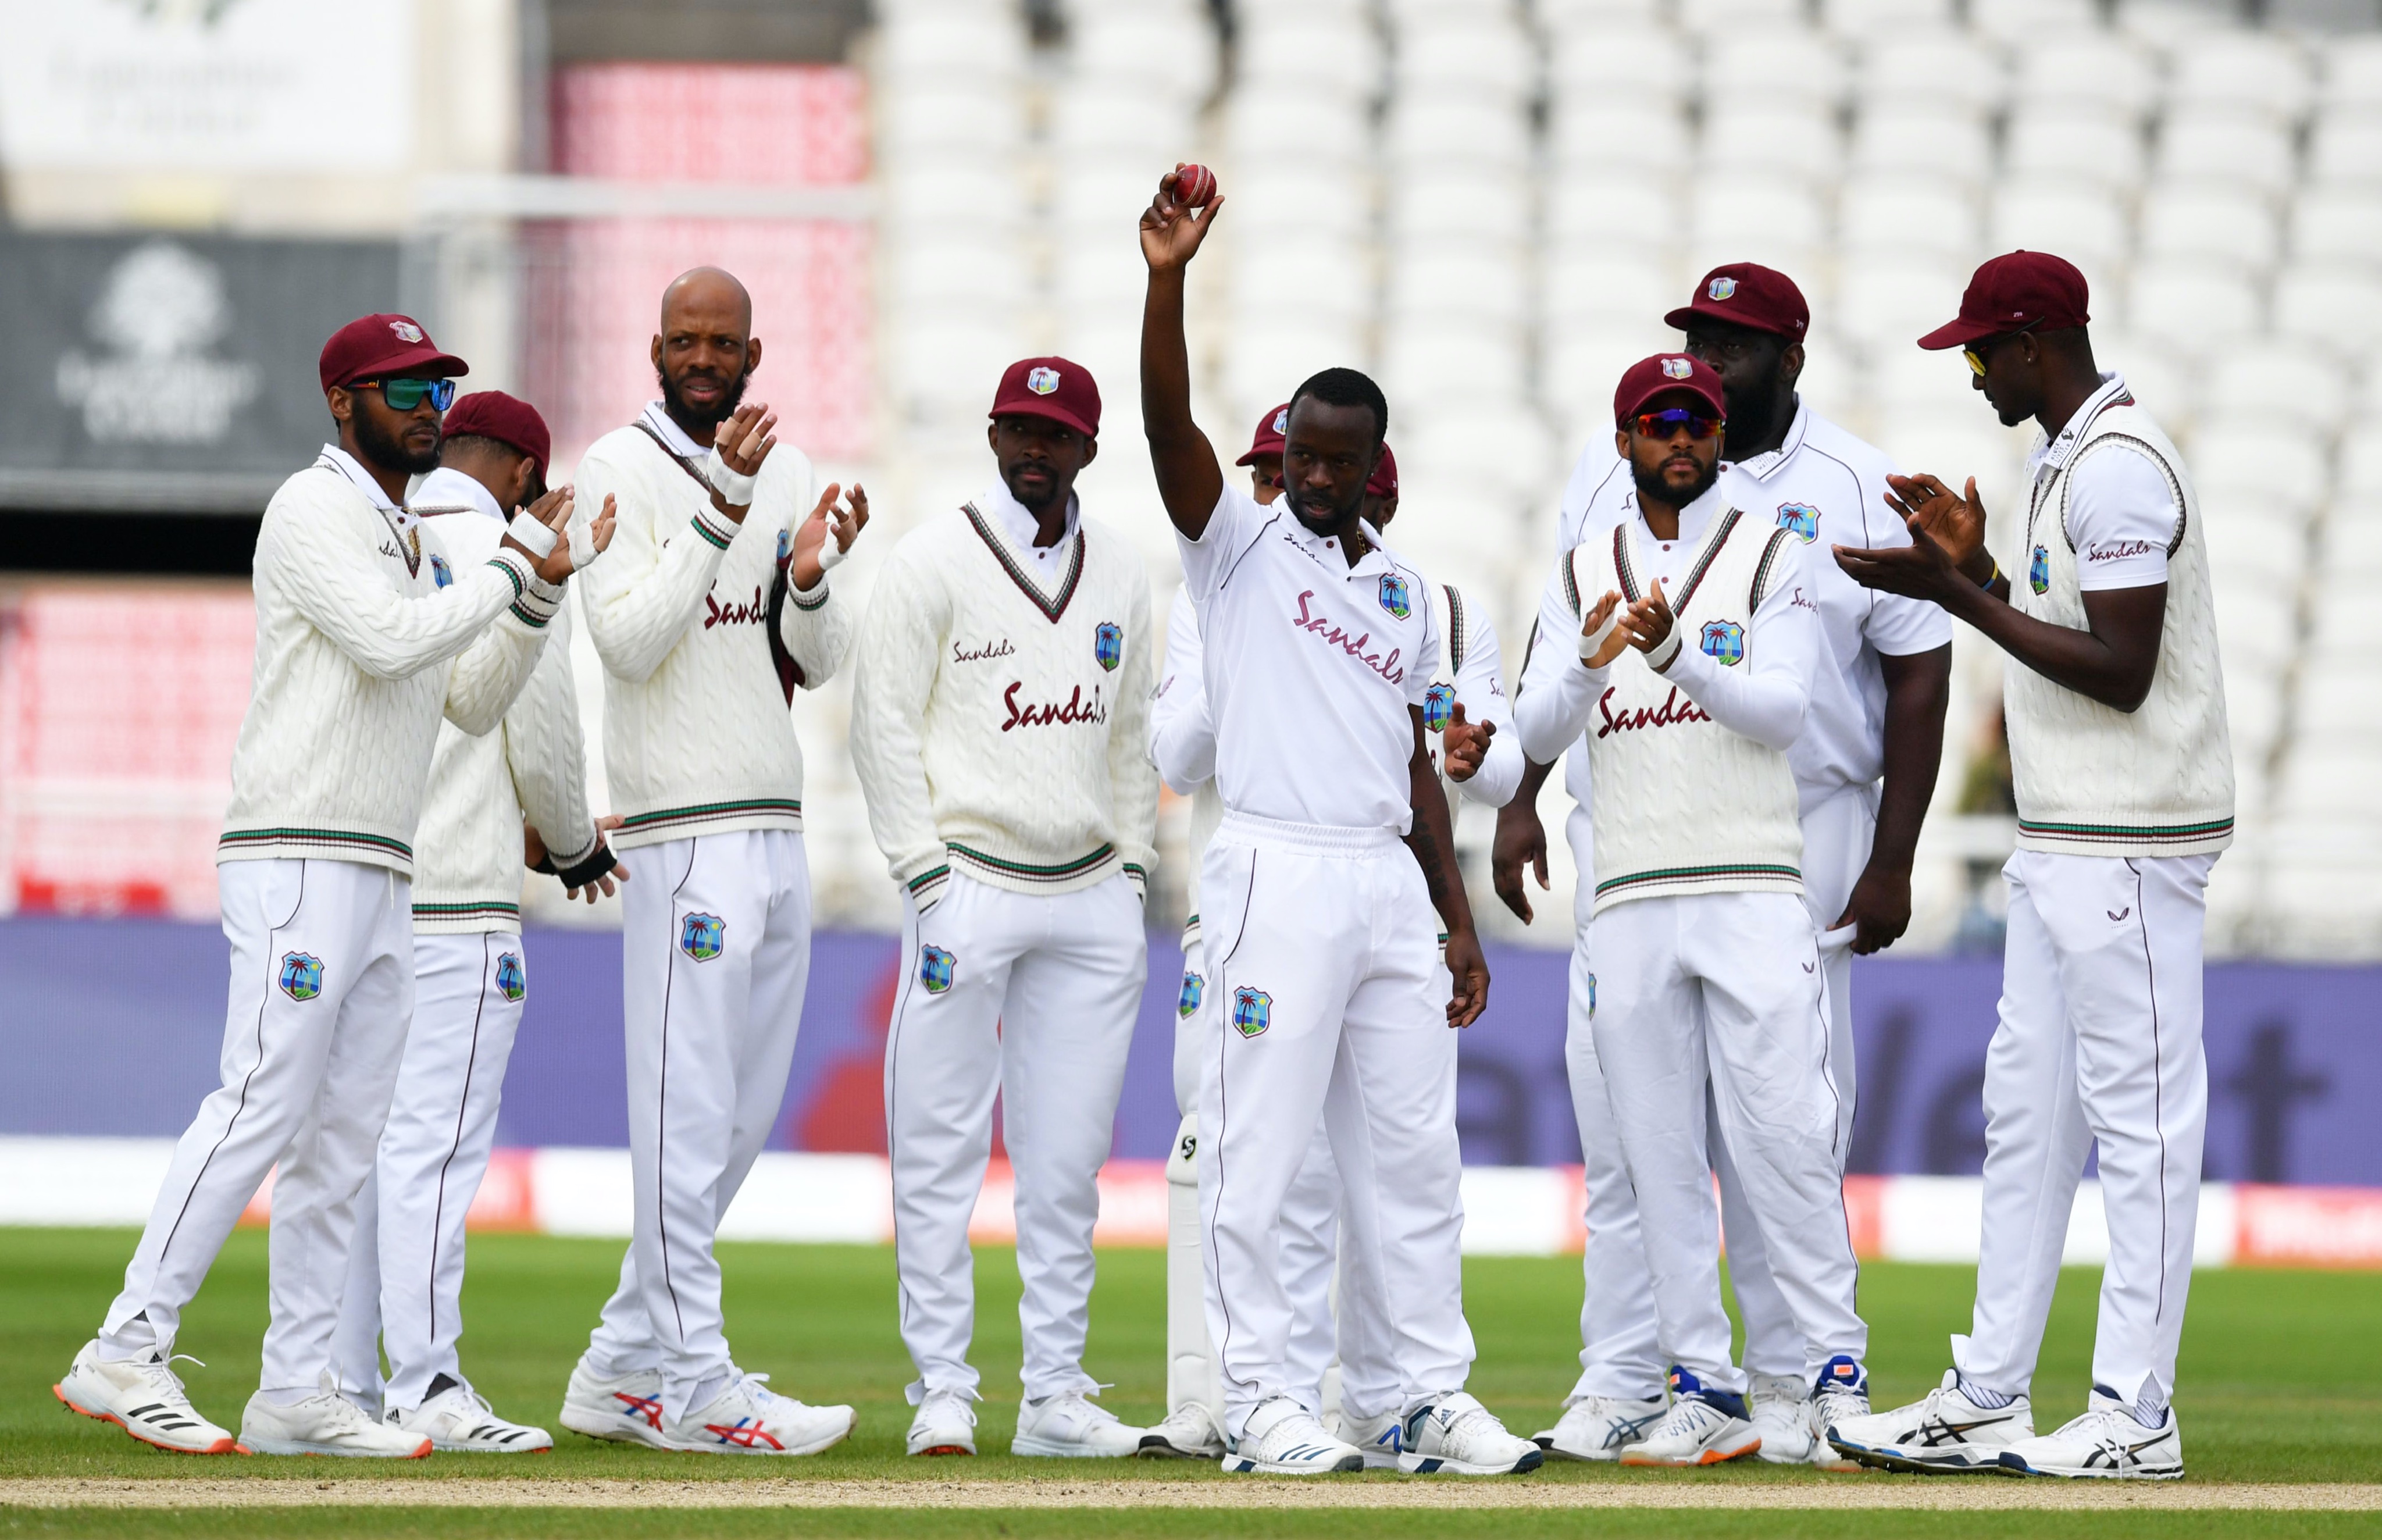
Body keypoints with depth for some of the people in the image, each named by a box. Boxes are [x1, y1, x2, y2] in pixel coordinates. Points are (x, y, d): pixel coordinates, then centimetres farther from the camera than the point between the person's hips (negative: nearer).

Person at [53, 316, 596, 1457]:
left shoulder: (414, 543, 22)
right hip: (297, 856, -9)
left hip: (382, 880, 9)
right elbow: (387, 640, -20)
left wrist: (537, 595, 6)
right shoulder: (314, 511, -6)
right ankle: (125, 1356, -14)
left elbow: (470, 703, 19)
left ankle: (296, 1393, 6)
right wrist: (508, 571, -12)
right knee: (264, 1106, -15)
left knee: (343, 1136, 6)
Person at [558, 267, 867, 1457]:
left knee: (742, 1118, 10)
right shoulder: (622, 470, -5)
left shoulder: (783, 473, 15)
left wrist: (811, 578, -7)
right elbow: (630, 643, -17)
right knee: (688, 1115, -8)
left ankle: (622, 1370, 17)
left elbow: (818, 665, 14)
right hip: (684, 832, -8)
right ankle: (695, 1387, -8)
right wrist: (720, 512, -22)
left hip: (781, 826, 8)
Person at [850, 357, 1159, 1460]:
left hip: (1091, 896, 5)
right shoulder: (935, 562, -2)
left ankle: (1055, 1393, 8)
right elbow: (885, 724, -4)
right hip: (969, 883, -4)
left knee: (1069, 1157, 4)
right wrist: (926, 875, -10)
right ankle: (941, 1389, -1)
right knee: (941, 1150, -5)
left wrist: (1133, 873, 11)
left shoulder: (1120, 575, 13)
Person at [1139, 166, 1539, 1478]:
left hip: (1389, 886, 6)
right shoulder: (1238, 546, 2)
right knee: (1257, 1148, -5)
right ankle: (1259, 1401, -1)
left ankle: (1435, 1396, 12)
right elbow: (1170, 425, -15)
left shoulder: (1402, 591, 17)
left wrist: (1458, 917, 15)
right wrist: (1168, 279, -28)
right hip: (1276, 877, -6)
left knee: (1414, 1151, 7)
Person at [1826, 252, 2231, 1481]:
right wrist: (1977, 569, 12)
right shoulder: (2061, 463, 17)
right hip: (2059, 838, 11)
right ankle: (1986, 1404, 15)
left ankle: (2135, 1417, -5)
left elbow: (2121, 674, -21)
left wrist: (1957, 596, -18)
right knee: (2025, 1114, 11)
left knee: (2140, 1119, -6)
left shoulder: (2120, 469, -16)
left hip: (2129, 848, -11)